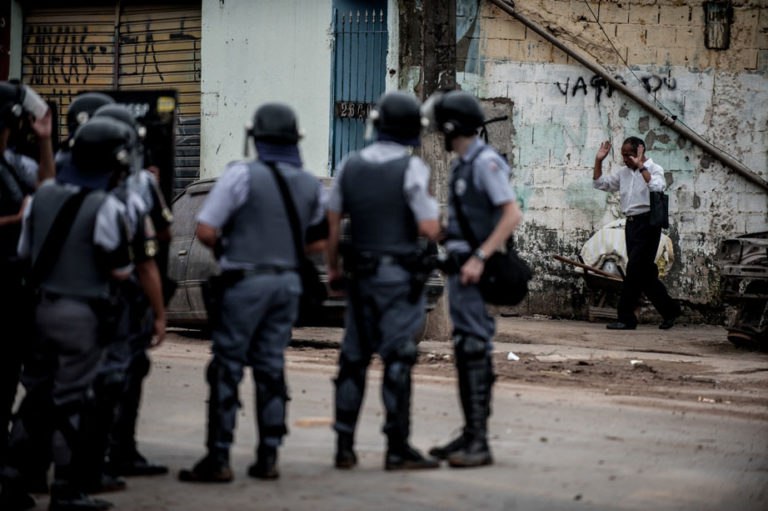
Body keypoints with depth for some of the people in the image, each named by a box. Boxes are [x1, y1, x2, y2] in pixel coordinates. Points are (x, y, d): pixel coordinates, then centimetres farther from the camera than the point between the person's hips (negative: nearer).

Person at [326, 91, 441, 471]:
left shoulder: (350, 166, 5)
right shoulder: (411, 168, -11)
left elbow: (332, 223, 10)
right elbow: (429, 229, -15)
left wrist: (333, 267, 20)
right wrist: (432, 211, 7)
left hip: (360, 273, 5)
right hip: (399, 275, -5)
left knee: (354, 358, 11)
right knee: (398, 359, -3)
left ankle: (344, 445, 12)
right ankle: (398, 447, -2)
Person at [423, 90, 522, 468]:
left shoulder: (485, 162, -13)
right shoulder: (462, 164, 16)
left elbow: (512, 214, -20)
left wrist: (480, 258, -24)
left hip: (476, 272, -10)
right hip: (461, 268, 10)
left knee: (475, 352, -10)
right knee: (465, 352, 12)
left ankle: (479, 443, -10)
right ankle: (470, 434, 19)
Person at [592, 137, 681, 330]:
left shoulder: (654, 169, -5)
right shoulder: (624, 173, 15)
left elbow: (657, 188, -25)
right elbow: (600, 183, 20)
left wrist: (640, 167, -25)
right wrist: (599, 161, 9)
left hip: (647, 222, -8)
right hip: (631, 223, 8)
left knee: (634, 271, -10)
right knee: (644, 272, 10)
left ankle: (626, 319, -8)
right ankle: (669, 310, 21)